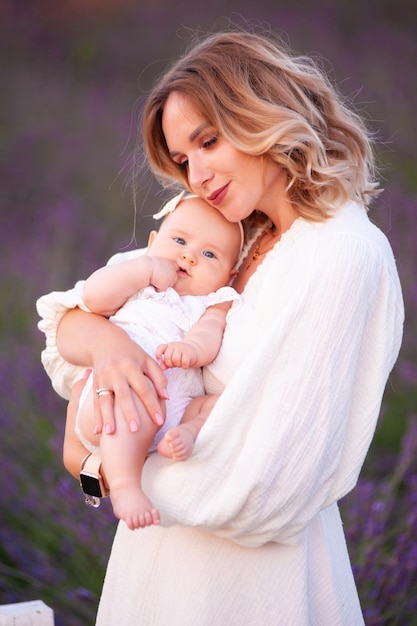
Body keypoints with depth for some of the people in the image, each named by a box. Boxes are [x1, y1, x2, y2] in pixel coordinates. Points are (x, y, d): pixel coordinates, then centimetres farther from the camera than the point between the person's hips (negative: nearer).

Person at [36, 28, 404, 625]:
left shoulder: (346, 256, -18)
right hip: (168, 554, 7)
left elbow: (257, 487, -23)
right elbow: (66, 321, 6)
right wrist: (103, 339, -17)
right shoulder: (236, 245, 7)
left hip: (252, 577, -7)